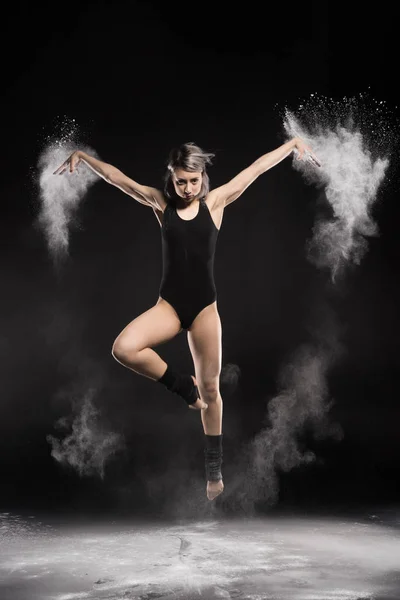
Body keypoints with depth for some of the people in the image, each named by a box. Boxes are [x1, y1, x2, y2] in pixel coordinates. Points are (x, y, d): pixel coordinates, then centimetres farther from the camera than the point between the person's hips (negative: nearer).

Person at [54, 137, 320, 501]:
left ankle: (214, 469, 25)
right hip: (169, 304, 1)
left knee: (210, 390, 8)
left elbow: (257, 167, 3)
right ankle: (183, 386, -1)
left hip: (205, 307, -1)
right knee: (123, 349, -26)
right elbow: (115, 176, 5)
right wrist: (82, 156, 2)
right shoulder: (160, 202, 3)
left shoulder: (216, 201, 1)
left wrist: (293, 143, 5)